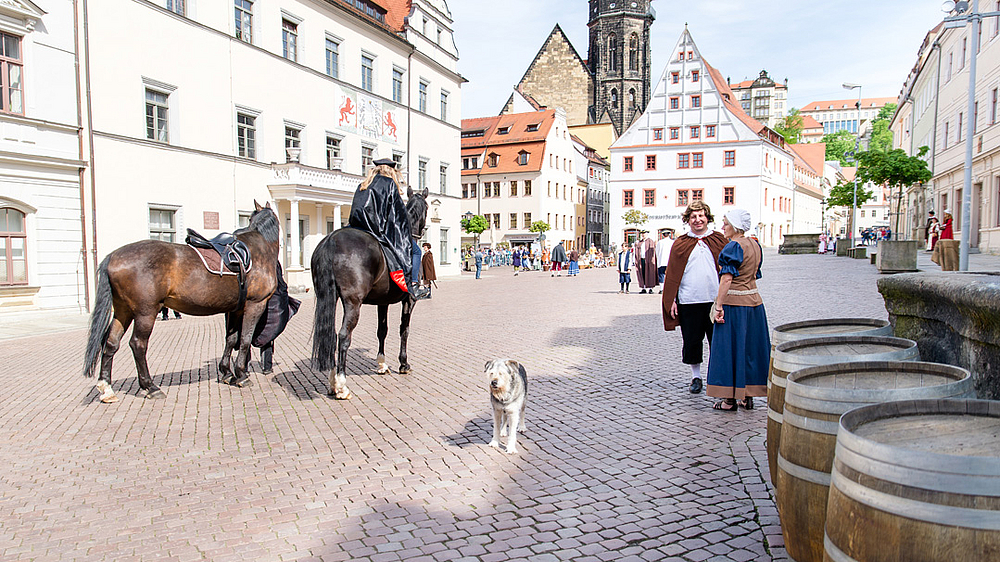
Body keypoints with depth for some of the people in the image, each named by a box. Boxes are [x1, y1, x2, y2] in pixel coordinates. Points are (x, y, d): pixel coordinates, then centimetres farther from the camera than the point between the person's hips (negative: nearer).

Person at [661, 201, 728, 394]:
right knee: (691, 341, 6)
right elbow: (672, 274, 7)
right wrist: (672, 300, 1)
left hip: (715, 300, 0)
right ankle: (696, 377, 22)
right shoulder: (680, 244, 6)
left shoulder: (719, 240, 8)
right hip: (688, 302, 0)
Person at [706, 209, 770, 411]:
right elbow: (754, 275, 17)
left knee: (729, 348, -1)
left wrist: (718, 305, -19)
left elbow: (727, 279, -20)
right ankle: (748, 396, 19)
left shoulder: (733, 247, -14)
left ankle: (730, 399, 3)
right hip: (754, 300, 8)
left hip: (734, 302, -8)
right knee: (750, 346, 13)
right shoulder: (755, 245, 11)